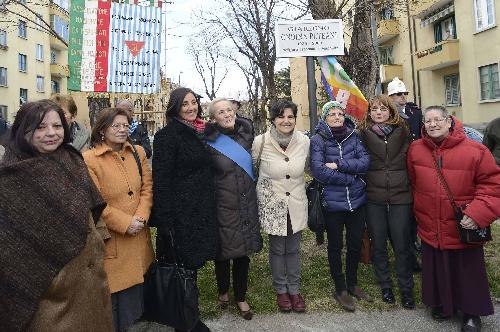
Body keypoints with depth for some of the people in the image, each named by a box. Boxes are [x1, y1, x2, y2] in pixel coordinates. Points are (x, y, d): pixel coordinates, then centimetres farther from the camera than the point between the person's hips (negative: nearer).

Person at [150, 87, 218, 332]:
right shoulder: (168, 136, -11)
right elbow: (161, 180, -16)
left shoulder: (201, 133, 12)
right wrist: (165, 220, -20)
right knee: (183, 266, 4)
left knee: (194, 262, 15)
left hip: (202, 210, 7)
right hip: (181, 212, -7)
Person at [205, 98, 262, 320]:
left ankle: (240, 297, 30)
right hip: (223, 207, -3)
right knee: (224, 252, 11)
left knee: (243, 252, 11)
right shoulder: (210, 143, -9)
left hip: (247, 205, 4)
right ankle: (223, 290, 37)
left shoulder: (246, 133, 4)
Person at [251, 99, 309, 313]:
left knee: (294, 249, 13)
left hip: (297, 203, 3)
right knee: (277, 249, 10)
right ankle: (281, 290, 30)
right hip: (272, 204, -2)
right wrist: (262, 189, 4)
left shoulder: (304, 141, -5)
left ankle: (294, 289, 31)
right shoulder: (261, 142, -14)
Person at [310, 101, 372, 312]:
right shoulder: (318, 140, -8)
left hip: (357, 201, 4)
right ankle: (340, 290, 31)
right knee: (335, 247, 12)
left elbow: (365, 162, -7)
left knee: (355, 245, 16)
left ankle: (352, 284, 38)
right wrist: (350, 177, -14)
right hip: (333, 204, -4)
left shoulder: (353, 137, 4)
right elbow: (318, 171, -19)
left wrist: (339, 164, -19)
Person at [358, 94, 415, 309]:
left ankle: (406, 290, 24)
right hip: (374, 198, 0)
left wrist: (411, 189, 3)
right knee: (378, 245, 11)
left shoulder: (402, 132, 4)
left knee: (402, 246, 5)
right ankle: (385, 287, 30)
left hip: (400, 197, 0)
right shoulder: (363, 134, 1)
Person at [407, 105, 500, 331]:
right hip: (430, 229, 2)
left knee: (468, 271, 14)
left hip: (464, 230, -2)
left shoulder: (475, 151, -11)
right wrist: (419, 210, 9)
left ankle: (472, 313, 38)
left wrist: (478, 213, -17)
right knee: (437, 270, 17)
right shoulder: (415, 150, -1)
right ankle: (441, 304, 42)